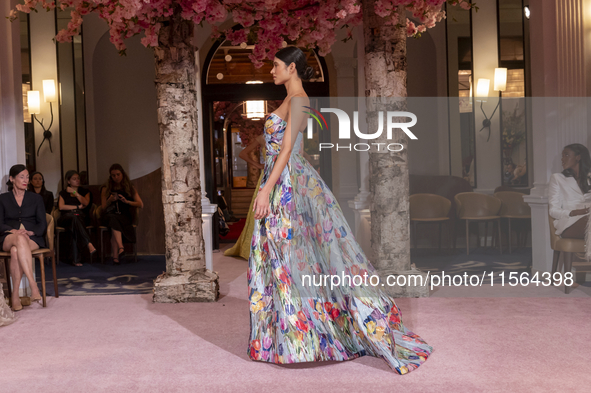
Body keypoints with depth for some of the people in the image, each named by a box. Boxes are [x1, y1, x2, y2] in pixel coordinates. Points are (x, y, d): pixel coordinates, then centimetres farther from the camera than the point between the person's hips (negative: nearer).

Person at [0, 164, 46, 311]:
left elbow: (42, 224, 9)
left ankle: (15, 294, -39)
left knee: (16, 251, -37)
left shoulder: (36, 198, 17)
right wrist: (14, 231, -16)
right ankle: (33, 285, -49)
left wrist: (31, 232, -13)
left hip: (33, 239, 1)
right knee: (20, 239, -40)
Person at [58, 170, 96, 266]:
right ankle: (89, 244, -54)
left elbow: (85, 203, -1)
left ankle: (76, 259, -47)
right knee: (74, 217, -39)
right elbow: (61, 207, 3)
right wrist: (78, 207, -1)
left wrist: (75, 192, 1)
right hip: (66, 217, 0)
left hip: (82, 216, 0)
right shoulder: (63, 193, 22)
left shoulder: (85, 191, 22)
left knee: (75, 224, -38)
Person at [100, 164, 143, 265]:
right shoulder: (106, 189, 14)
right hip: (110, 215, 0)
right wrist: (110, 200, -10)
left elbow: (141, 205, 7)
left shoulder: (130, 188, 14)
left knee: (114, 225, -36)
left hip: (125, 216, 0)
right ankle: (120, 247, -54)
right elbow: (103, 208, 10)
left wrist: (127, 201, -8)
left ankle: (115, 255, -44)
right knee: (114, 220, -38)